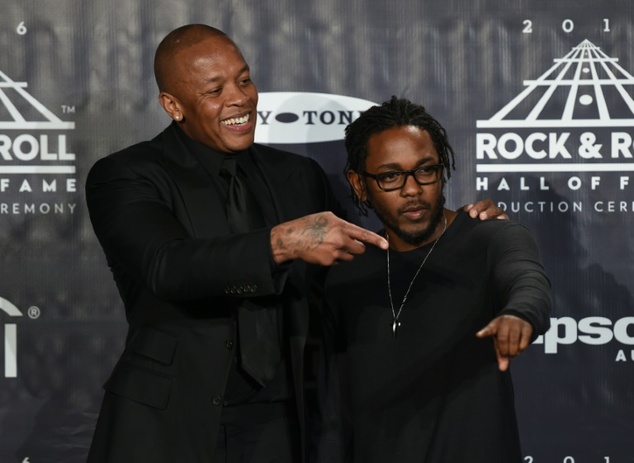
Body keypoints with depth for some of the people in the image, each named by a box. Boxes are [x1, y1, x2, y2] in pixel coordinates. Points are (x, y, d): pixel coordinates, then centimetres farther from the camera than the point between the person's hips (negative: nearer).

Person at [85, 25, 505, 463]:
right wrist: (282, 242, -34)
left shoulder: (298, 177, 10)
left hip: (277, 427, 4)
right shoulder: (124, 178, -5)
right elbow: (168, 267, -23)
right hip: (166, 427, -4)